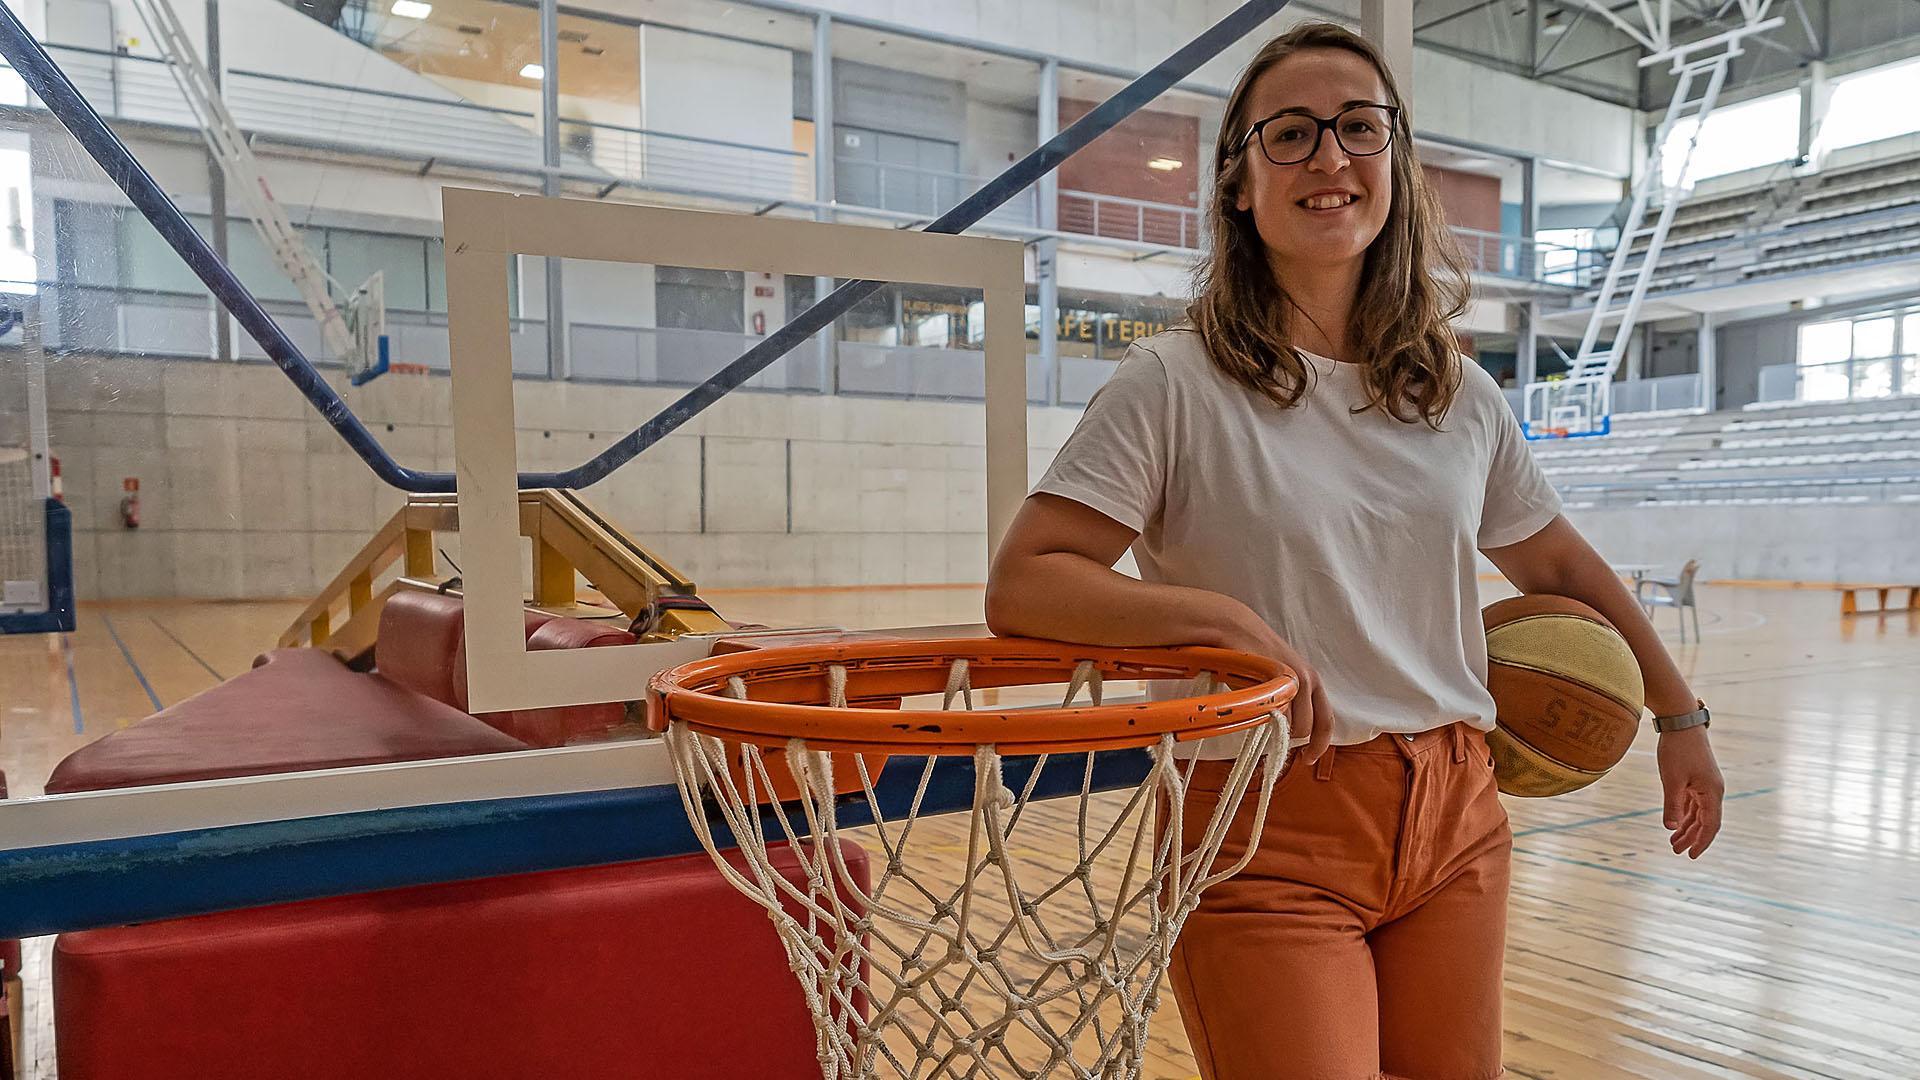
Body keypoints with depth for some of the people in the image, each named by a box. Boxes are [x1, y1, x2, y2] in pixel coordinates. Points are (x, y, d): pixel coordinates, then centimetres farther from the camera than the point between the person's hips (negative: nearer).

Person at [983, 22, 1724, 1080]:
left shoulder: (1460, 394, 7)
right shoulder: (1175, 384, -9)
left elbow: (1558, 565, 21)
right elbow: (1020, 585, -15)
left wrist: (1679, 716, 26)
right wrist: (1229, 618, -24)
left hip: (1455, 827, 5)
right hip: (1263, 835, -5)